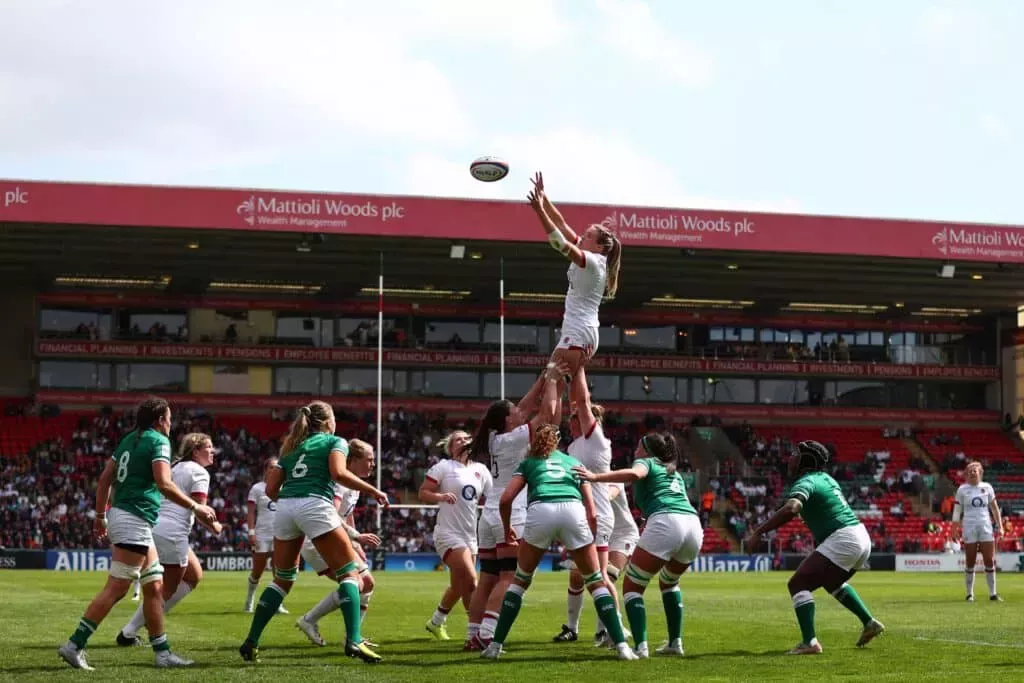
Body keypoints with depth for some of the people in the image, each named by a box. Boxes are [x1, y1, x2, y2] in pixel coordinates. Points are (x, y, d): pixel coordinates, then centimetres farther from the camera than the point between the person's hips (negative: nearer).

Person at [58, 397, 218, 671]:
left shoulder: (129, 440, 17)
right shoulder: (158, 441, -7)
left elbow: (104, 479, 16)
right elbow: (164, 484, -18)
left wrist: (100, 517, 21)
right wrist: (196, 508, -11)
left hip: (120, 515, 10)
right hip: (134, 521, -10)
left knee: (154, 586, 12)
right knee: (115, 589, -10)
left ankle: (163, 652, 13)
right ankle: (74, 645, -12)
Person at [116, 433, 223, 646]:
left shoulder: (174, 467, 19)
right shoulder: (199, 472, -6)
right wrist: (215, 527, 4)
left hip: (155, 528, 9)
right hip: (172, 533, -9)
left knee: (194, 576, 20)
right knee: (167, 590, 2)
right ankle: (127, 633, 4)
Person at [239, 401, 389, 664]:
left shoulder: (291, 447, 28)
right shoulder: (335, 441, 13)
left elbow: (271, 489, 20)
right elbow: (338, 473, -7)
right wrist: (373, 491, -2)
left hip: (284, 507, 6)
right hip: (315, 505, -6)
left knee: (282, 579, 18)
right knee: (349, 572, -1)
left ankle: (251, 643, 15)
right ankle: (353, 641, -17)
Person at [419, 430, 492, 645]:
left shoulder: (480, 470, 9)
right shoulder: (443, 467, -4)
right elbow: (423, 493, -5)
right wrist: (441, 496, -23)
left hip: (470, 536, 7)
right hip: (448, 533, -7)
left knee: (458, 586, 18)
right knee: (471, 581, -17)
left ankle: (436, 622, 39)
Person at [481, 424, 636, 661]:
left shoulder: (528, 464, 30)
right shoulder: (574, 463, 34)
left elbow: (506, 499, 15)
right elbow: (592, 513, 24)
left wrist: (507, 529, 31)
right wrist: (589, 542, 30)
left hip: (540, 511, -1)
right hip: (573, 511, 1)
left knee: (520, 579, 18)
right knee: (595, 580, 13)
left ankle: (496, 645, 15)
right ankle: (621, 645, 2)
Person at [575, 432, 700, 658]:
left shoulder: (646, 462, 15)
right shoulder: (674, 473, 36)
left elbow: (634, 474, -9)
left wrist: (595, 477, -17)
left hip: (665, 523, -7)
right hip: (694, 523, 7)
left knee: (632, 586, 0)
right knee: (669, 582, 32)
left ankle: (641, 646, -16)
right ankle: (675, 642, 24)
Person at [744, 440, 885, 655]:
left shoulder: (805, 482, -9)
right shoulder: (826, 478, 19)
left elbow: (791, 509, -29)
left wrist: (759, 532, -30)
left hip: (842, 539, -9)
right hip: (863, 538, 9)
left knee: (798, 584, -9)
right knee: (833, 581, 35)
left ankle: (809, 642, -20)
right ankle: (869, 623, 35)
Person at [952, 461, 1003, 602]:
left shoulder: (987, 487, 7)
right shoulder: (962, 489, 2)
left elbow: (994, 508, 13)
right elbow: (957, 510, 3)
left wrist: (999, 525, 8)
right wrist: (955, 529, -3)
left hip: (986, 527, 2)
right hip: (969, 527, -2)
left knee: (990, 561, -1)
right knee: (970, 562, 2)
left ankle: (993, 593, 5)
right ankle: (970, 594, 9)